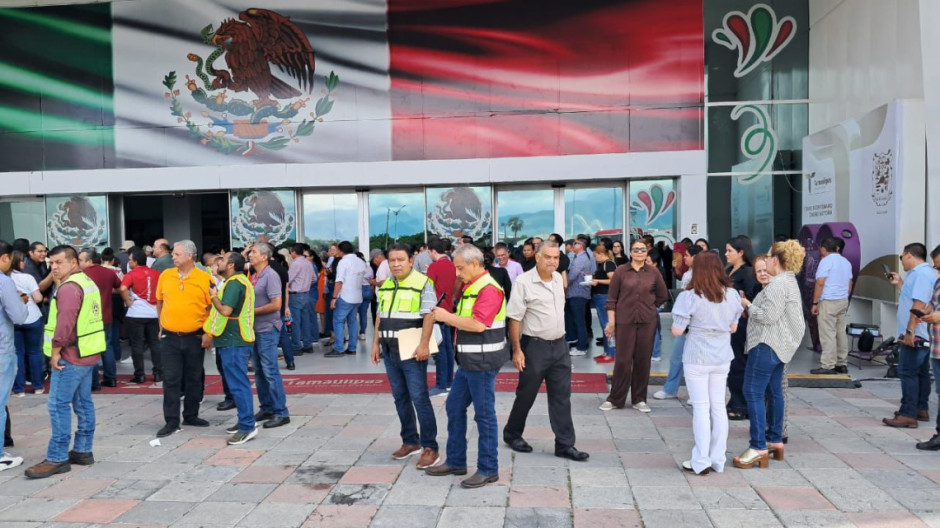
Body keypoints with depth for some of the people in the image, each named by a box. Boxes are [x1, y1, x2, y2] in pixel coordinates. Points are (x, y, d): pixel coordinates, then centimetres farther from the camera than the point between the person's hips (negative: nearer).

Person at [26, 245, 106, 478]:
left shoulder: (69, 287, -16)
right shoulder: (88, 282, 16)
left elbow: (65, 323, -23)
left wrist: (55, 351, -16)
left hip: (71, 355, -10)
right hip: (88, 353, 10)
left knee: (58, 405, -6)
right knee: (83, 403, 13)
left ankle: (57, 458, -3)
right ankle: (83, 451, 19)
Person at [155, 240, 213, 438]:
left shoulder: (205, 279, -8)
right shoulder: (165, 275, 3)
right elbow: (159, 302, 15)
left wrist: (208, 334, -9)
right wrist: (161, 327, 12)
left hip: (195, 338, -2)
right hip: (170, 338, 2)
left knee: (194, 380, 11)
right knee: (171, 380, 2)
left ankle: (191, 416, 25)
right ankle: (171, 421, 10)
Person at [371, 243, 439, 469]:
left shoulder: (422, 283, -8)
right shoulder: (386, 285, 14)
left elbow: (429, 315, -15)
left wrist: (424, 345, -22)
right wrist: (376, 343, 14)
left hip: (411, 351, -7)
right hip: (389, 351, 7)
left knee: (419, 398, -5)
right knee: (400, 398, 13)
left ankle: (430, 448, 2)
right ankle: (410, 442, 25)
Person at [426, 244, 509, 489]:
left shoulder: (488, 289, -17)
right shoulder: (469, 287, 15)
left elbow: (478, 324, -26)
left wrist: (447, 317, -17)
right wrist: (445, 316, 5)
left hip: (483, 362, -10)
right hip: (467, 361, 10)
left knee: (484, 414, 0)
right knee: (454, 407, 15)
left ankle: (488, 469, 12)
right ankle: (455, 461, 27)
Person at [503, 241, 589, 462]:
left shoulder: (558, 278, 7)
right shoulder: (524, 282, -13)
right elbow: (514, 318, -14)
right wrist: (517, 350, -17)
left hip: (559, 346, 6)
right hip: (535, 346, -6)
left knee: (562, 396, 6)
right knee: (526, 395, 8)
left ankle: (565, 444, 12)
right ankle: (512, 435, 28)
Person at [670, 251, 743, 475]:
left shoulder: (690, 297, -16)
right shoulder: (732, 295, -1)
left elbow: (677, 331, -13)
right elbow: (733, 328, 9)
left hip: (697, 358, -4)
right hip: (722, 358, 4)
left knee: (701, 408, 3)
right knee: (719, 407, 12)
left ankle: (701, 462, 7)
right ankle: (718, 460, 20)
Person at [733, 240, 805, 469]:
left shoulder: (778, 284, -18)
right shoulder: (789, 281, 17)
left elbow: (768, 316, -22)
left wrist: (748, 306, -8)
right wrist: (752, 307, 12)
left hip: (768, 345, -11)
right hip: (779, 345, 11)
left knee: (753, 392, -9)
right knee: (774, 392, 16)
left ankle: (759, 447, -9)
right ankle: (775, 441, 24)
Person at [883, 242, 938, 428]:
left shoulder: (922, 274, -16)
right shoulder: (922, 273, 17)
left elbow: (919, 304, -25)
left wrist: (910, 331, -27)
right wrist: (899, 284, 27)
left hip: (915, 335, -11)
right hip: (921, 336, 11)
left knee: (908, 373, -10)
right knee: (920, 372, 16)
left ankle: (908, 414, -9)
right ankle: (921, 409, 24)